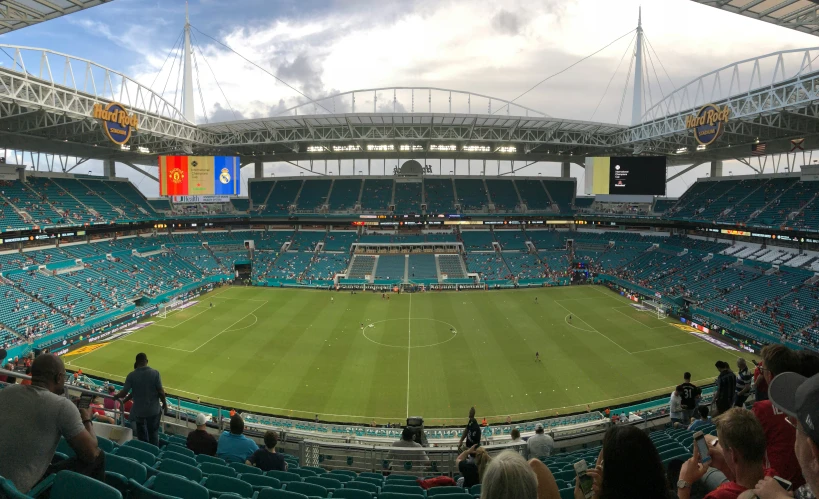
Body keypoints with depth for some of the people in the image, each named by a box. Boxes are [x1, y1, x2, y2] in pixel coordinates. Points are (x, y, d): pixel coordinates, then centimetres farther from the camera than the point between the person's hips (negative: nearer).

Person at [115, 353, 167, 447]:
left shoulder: (131, 375, -13)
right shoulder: (155, 373, -14)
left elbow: (123, 394, -12)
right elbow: (161, 391, -13)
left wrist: (116, 396, 10)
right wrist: (164, 404, 2)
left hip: (138, 411, 0)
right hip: (154, 410, 0)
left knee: (142, 436, 22)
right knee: (153, 434, 18)